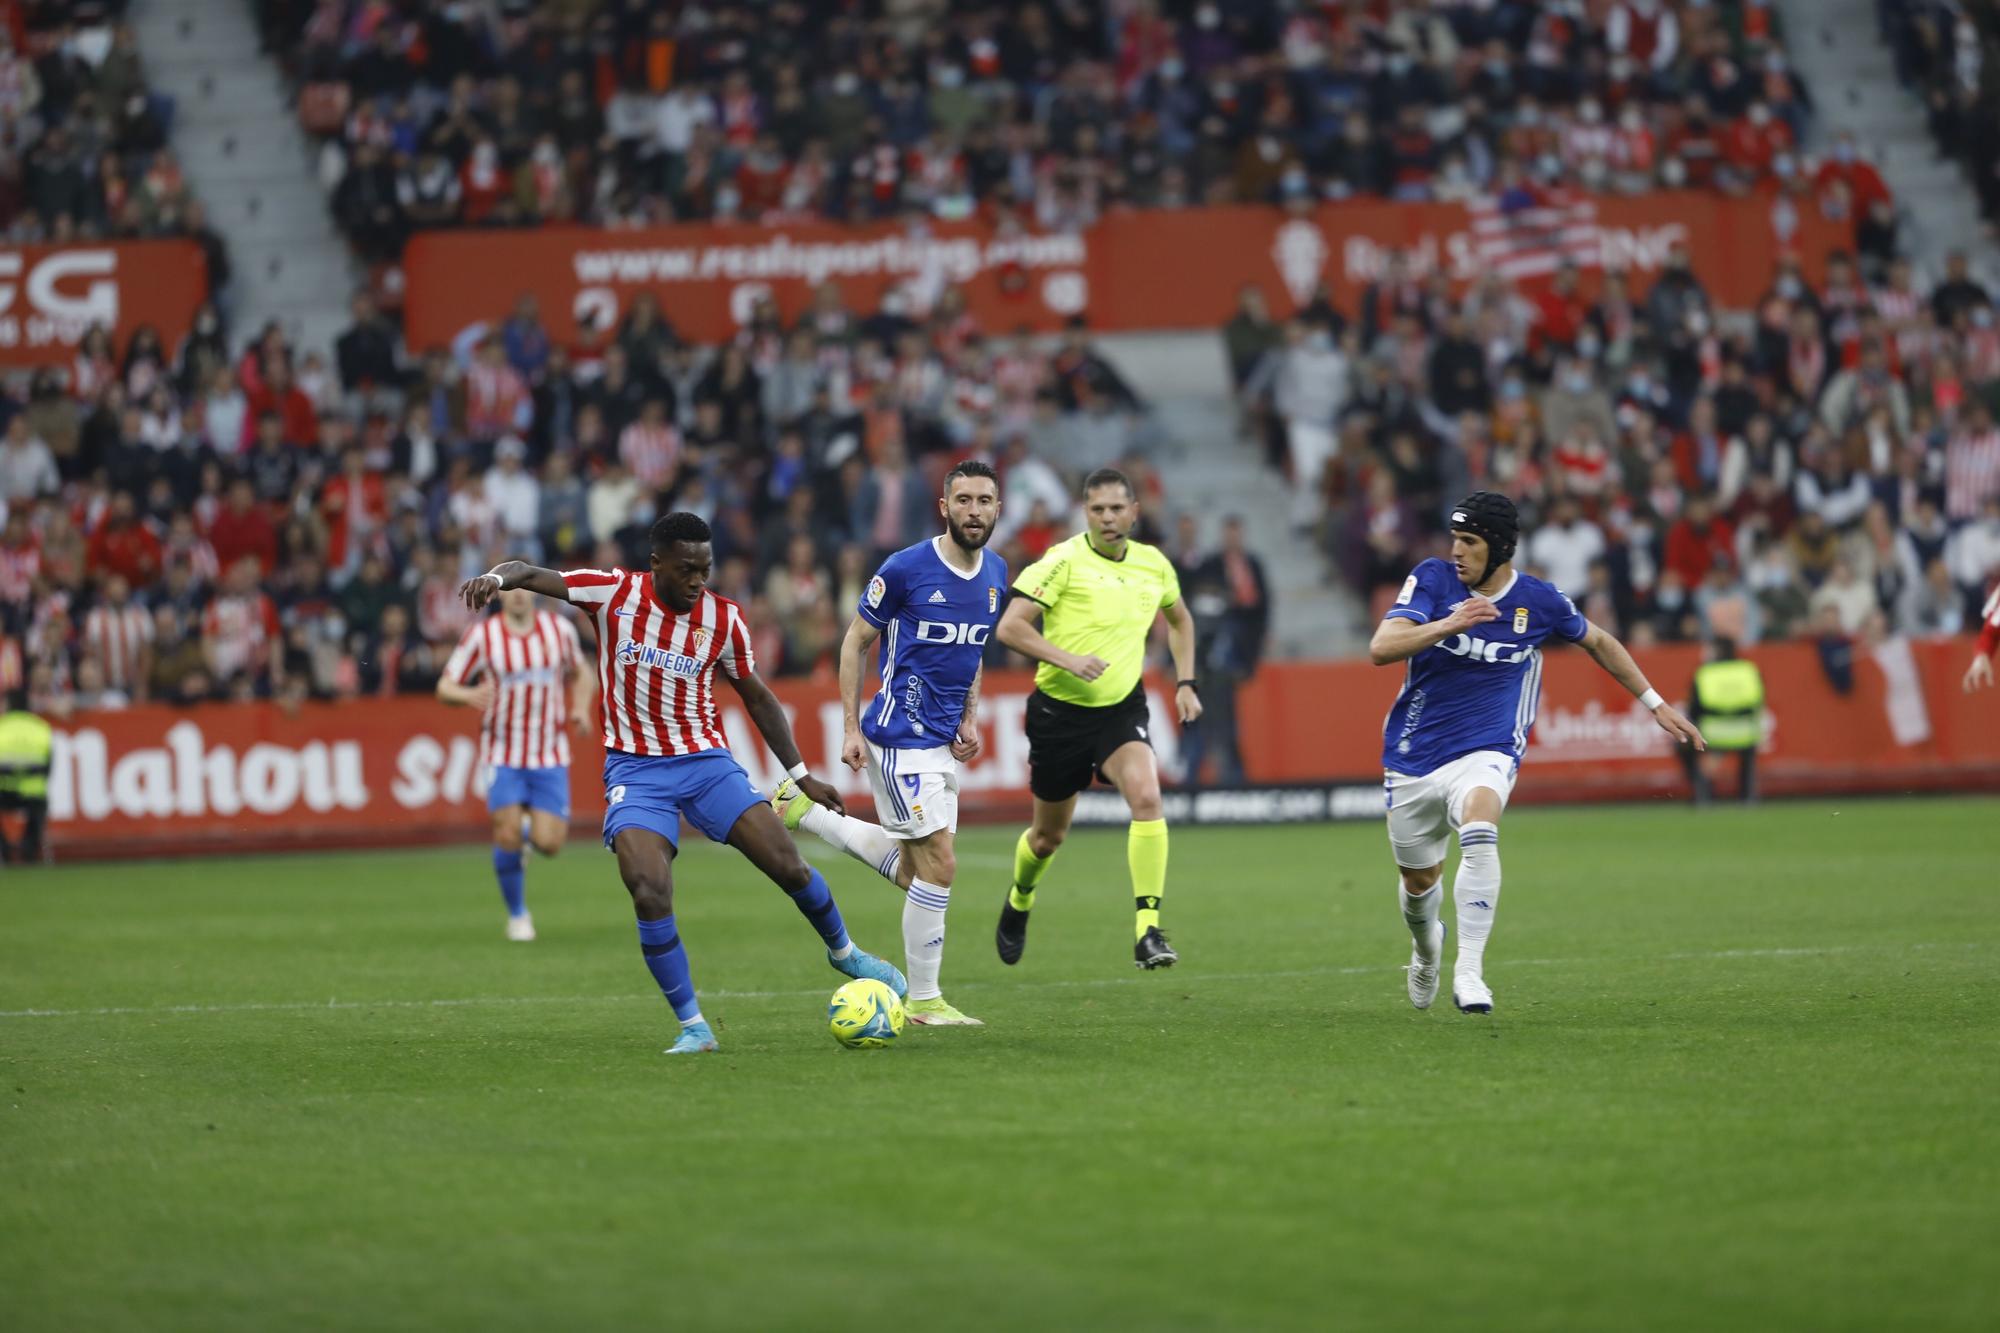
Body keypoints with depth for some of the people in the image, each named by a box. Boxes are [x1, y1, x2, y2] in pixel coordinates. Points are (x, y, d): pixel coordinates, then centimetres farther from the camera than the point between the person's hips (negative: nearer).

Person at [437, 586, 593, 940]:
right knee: (508, 836, -14)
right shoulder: (480, 635, -6)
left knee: (549, 843, -8)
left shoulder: (560, 629, 1)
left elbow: (580, 673, 18)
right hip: (503, 755, -2)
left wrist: (581, 707, -2)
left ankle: (532, 824, 30)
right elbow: (444, 687, -3)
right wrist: (468, 695, -26)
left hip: (550, 755, 2)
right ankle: (517, 915, 9)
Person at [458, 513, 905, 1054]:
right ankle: (693, 1026, -7)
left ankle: (843, 952, 26)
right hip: (635, 769, -2)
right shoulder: (616, 593, -9)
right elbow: (532, 574, -16)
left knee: (790, 867, -5)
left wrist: (801, 774, 10)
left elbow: (757, 696, 11)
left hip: (706, 760, 2)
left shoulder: (723, 618, -2)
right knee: (650, 897, -21)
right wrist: (495, 577, -40)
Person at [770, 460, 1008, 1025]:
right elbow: (855, 643, -5)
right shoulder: (905, 569, -14)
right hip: (900, 738, -8)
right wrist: (851, 729, -8)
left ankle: (805, 810, 26)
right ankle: (923, 1000, 1)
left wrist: (969, 718, 10)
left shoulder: (996, 573, 7)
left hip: (942, 740, 8)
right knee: (939, 865, -10)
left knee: (911, 871, 12)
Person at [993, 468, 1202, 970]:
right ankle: (1019, 901, 46)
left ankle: (1148, 933, -24)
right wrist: (1068, 659, -29)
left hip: (1122, 707, 2)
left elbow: (1179, 619, 24)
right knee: (1049, 835, 11)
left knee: (1147, 797, -25)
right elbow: (1010, 627, -18)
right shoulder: (1064, 561, -13)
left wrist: (1185, 683, 13)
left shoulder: (1154, 565, 3)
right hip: (1060, 709, -2)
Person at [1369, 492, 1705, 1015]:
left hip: (1485, 755, -2)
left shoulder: (1539, 601, -4)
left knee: (1479, 833, -33)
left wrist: (1655, 703, 19)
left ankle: (1468, 972, -33)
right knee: (1419, 881, 12)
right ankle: (1427, 944, 49)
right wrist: (1449, 624, -34)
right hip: (1413, 758, 2)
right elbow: (1380, 648, -19)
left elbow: (1598, 642, 16)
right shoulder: (1433, 579, -6)